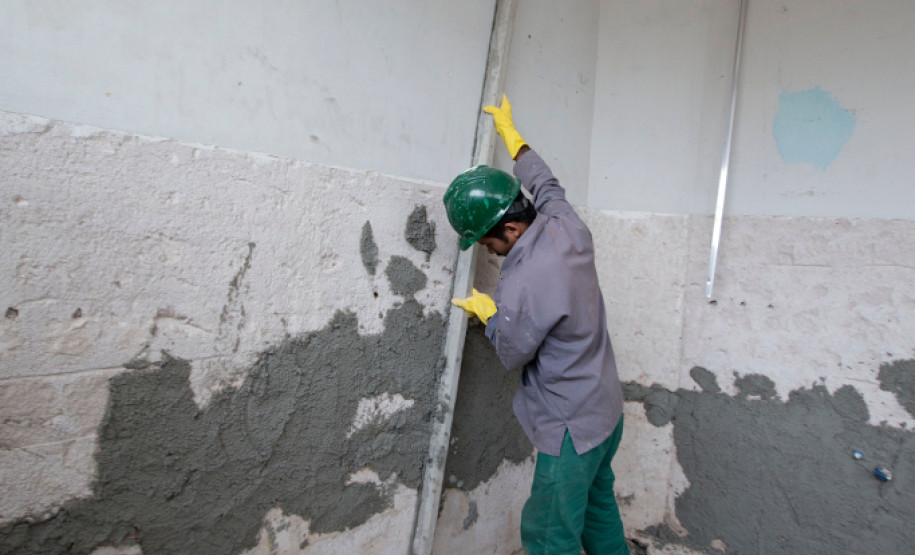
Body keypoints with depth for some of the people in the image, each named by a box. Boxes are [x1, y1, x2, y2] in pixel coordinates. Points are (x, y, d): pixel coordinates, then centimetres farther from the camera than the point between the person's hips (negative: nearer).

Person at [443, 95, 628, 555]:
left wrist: (488, 313, 4)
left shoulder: (522, 287, -32)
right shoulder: (568, 226, -9)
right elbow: (546, 184, 14)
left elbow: (513, 354, -14)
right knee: (597, 506, 27)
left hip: (572, 429, -9)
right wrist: (510, 134, 27)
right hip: (608, 411, 9)